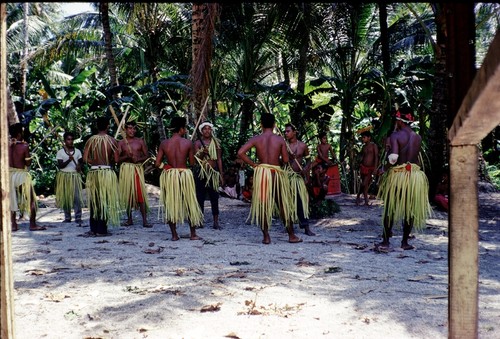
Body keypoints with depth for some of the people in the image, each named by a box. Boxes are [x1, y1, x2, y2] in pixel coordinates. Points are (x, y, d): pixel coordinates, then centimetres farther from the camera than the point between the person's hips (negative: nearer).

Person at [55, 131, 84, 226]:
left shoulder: (77, 151, 6)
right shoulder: (60, 152, 0)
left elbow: (81, 163, 12)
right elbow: (60, 166, -8)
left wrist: (80, 167, -11)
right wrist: (69, 160, -23)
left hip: (75, 176, 0)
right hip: (64, 176, 0)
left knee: (76, 197, -11)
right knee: (65, 197, 7)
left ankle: (78, 218, -11)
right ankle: (67, 217, 20)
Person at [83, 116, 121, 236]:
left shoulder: (90, 140, 2)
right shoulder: (112, 140, -4)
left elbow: (85, 159, -3)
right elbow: (116, 160, -7)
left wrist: (95, 162, 12)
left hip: (93, 172, 3)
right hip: (107, 172, -3)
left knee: (94, 201, 12)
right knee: (105, 201, 3)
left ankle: (93, 229, 16)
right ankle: (101, 230, 4)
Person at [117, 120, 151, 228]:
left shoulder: (140, 141, 8)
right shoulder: (121, 143, 7)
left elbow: (146, 156, 7)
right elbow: (117, 159, 3)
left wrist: (138, 159, -12)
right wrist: (126, 157, -14)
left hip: (138, 168, -1)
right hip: (126, 169, 1)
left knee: (141, 194, -8)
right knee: (127, 194, 5)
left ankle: (145, 220, -8)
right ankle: (129, 219, 16)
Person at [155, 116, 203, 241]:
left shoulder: (164, 143, -1)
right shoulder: (188, 143, -7)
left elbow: (157, 163, -3)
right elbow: (192, 163, -1)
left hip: (168, 174, 2)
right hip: (184, 174, -2)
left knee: (170, 204, 11)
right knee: (190, 204, 11)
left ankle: (174, 235, 12)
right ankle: (193, 234, 16)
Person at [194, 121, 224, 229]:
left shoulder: (216, 142, 7)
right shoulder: (198, 143, 2)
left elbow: (219, 159, 9)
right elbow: (196, 159, -4)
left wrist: (221, 175, 6)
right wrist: (202, 153, -25)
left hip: (214, 172, 1)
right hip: (201, 172, -1)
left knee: (214, 197, 0)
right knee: (200, 197, 3)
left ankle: (216, 221, 4)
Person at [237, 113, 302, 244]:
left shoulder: (256, 139, -1)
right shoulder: (280, 139, -2)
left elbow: (240, 152, -10)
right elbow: (286, 160, -3)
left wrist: (253, 164, -1)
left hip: (261, 173, 0)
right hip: (276, 173, 0)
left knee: (262, 204, 8)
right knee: (283, 205, 10)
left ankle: (266, 236, 9)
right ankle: (292, 235, 17)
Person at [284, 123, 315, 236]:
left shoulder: (302, 145, 5)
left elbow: (308, 160, 14)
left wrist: (306, 168, -4)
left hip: (299, 176, 1)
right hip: (287, 176, -1)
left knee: (302, 200, -2)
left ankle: (306, 227, 0)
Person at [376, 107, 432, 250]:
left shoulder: (395, 135, -12)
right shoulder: (418, 137, 4)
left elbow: (393, 158, -21)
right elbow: (415, 156, 7)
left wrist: (388, 165, -4)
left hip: (397, 175, -3)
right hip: (414, 175, 4)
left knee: (390, 209, 10)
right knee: (410, 210, 11)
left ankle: (386, 241, 15)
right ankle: (405, 242, 17)